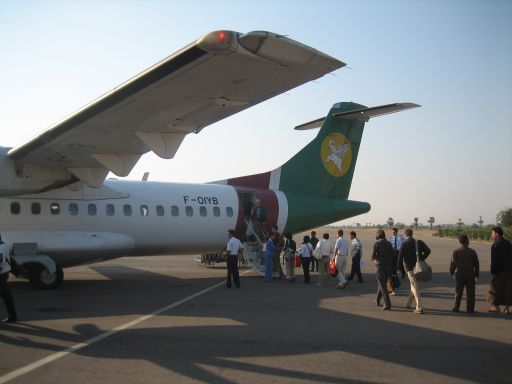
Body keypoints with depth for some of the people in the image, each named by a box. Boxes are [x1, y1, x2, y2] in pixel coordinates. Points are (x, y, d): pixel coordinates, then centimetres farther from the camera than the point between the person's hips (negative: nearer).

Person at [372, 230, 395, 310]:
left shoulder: (377, 243, -6)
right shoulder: (388, 243, 8)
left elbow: (373, 255, -11)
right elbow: (393, 255, 5)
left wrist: (373, 258, 12)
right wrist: (392, 266, 12)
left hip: (380, 265, -5)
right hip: (388, 265, 5)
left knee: (382, 285, -3)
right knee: (381, 283, 20)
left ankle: (387, 304, -12)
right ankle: (377, 300, 32)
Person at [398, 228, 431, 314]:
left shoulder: (404, 244, -4)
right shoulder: (419, 242, 6)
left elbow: (400, 258, -5)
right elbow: (428, 250, -5)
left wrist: (401, 269, 5)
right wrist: (421, 259, 4)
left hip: (410, 267, -5)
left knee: (415, 287, -4)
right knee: (414, 285, 21)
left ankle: (419, 308, -11)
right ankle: (408, 303, 34)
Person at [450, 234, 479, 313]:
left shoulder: (456, 252, -5)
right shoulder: (472, 252, -2)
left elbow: (453, 263, -3)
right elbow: (476, 264, 2)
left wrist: (451, 272, 12)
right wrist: (477, 274, 14)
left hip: (460, 274, 0)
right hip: (470, 274, 0)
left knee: (458, 292, 9)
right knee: (470, 292, 5)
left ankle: (456, 307, 11)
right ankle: (469, 309, 5)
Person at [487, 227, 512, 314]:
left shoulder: (495, 245, -14)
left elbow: (494, 261, -18)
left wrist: (492, 273, -14)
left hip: (499, 271, -6)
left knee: (496, 288, 8)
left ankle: (496, 306, 17)